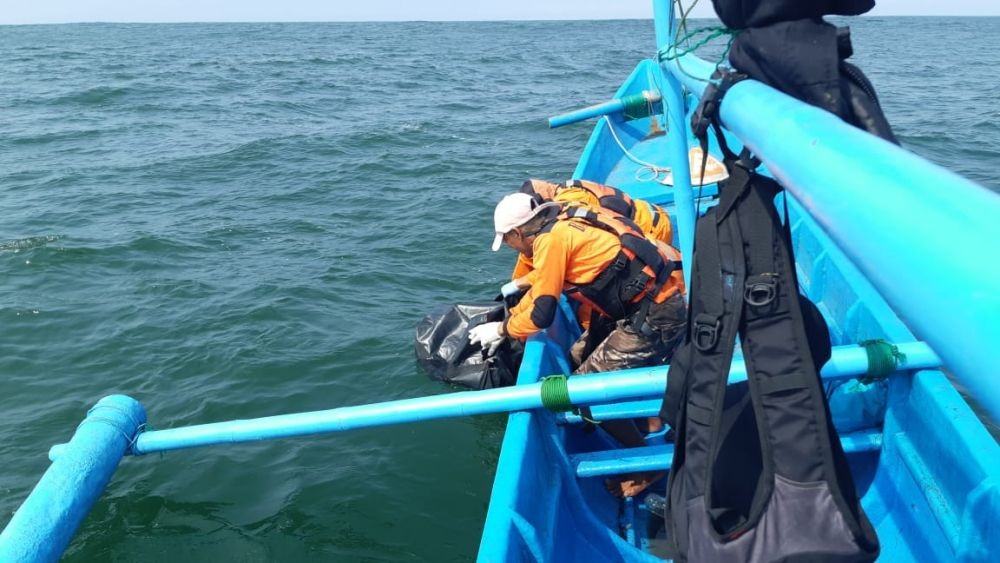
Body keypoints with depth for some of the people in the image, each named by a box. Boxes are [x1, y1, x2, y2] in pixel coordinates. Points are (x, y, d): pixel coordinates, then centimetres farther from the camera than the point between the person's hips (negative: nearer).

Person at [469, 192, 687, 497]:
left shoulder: (551, 239, -14)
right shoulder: (562, 224, 13)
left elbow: (541, 314, -11)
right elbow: (543, 285, 26)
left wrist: (501, 330, 6)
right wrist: (508, 318, 30)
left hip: (651, 318, -10)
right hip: (670, 304, 10)